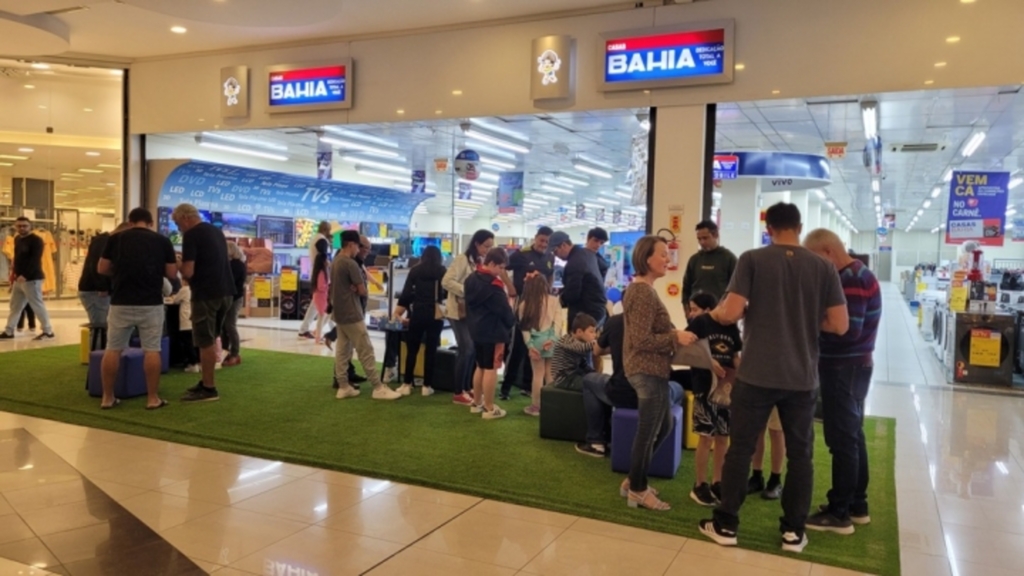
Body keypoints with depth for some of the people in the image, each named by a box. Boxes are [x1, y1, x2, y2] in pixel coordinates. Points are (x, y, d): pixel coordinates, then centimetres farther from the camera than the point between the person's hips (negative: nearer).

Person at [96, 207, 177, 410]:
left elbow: (102, 269, 7)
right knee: (151, 350, 3)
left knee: (113, 350, 10)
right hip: (151, 304, -1)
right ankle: (153, 398, 5)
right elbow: (172, 274, 2)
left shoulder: (115, 239, 4)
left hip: (121, 303, 1)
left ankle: (107, 397, 14)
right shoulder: (163, 241, 1)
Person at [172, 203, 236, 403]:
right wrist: (186, 265, 23)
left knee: (205, 342, 1)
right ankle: (206, 382, 26)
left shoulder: (191, 235, -11)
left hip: (207, 294, -8)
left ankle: (209, 389, 6)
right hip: (226, 292, 9)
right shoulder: (216, 231, 15)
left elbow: (188, 272, -17)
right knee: (211, 339, 18)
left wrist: (179, 266, 4)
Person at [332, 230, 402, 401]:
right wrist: (356, 289, 5)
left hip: (339, 314, 10)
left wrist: (352, 288, 1)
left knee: (342, 351, 10)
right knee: (366, 351, -5)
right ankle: (378, 388, -2)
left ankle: (343, 387, 13)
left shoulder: (334, 263, 12)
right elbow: (363, 291, -15)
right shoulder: (351, 264, -17)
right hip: (352, 315, -9)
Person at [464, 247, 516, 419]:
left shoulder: (471, 279, 8)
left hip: (476, 330, 9)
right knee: (491, 368, -2)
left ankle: (477, 403, 25)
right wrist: (511, 323, 4)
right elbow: (504, 310, -14)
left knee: (480, 366, 18)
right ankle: (489, 408, 4)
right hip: (493, 332, -9)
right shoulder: (493, 285, -19)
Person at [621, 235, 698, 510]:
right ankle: (638, 491, 17)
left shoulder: (639, 289, 13)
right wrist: (676, 337, -19)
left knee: (663, 426, 21)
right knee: (648, 432, 2)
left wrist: (673, 334, 10)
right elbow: (642, 340, -23)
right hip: (648, 371, -11)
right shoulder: (644, 293, -19)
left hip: (650, 369, 11)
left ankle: (633, 481, 29)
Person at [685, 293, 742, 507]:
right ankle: (699, 485, 9)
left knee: (723, 437, 9)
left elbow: (736, 356, 15)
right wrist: (710, 362, -22)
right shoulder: (699, 323, 1)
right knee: (706, 436, -3)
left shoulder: (731, 325, 11)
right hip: (705, 386, -4)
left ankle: (716, 483, 21)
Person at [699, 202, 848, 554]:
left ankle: (725, 525, 15)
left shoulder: (752, 259, -6)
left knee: (740, 449, 8)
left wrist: (713, 314, 8)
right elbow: (840, 325, 0)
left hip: (757, 375, -2)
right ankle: (794, 531, 21)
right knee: (800, 454, 14)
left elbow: (732, 313, -14)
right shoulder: (823, 267, 1)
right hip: (802, 377, 2)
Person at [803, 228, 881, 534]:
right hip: (852, 365, 11)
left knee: (842, 440, -4)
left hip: (844, 367, -11)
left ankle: (839, 513, 4)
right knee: (852, 436, 17)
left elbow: (848, 330, -25)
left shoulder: (850, 280, -20)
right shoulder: (856, 274, 13)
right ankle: (856, 505, 27)